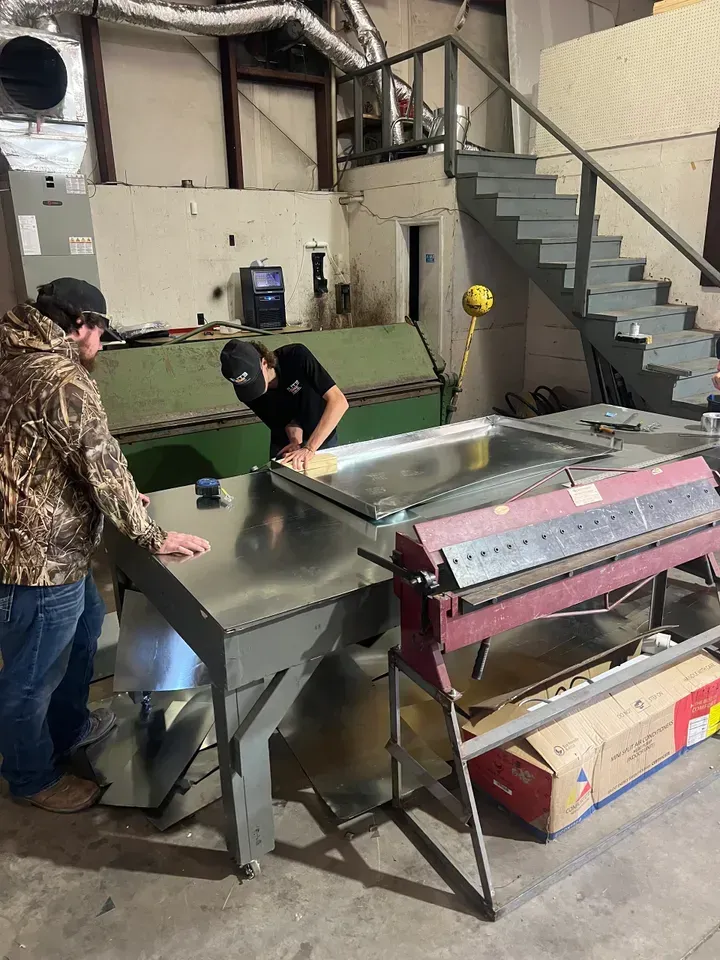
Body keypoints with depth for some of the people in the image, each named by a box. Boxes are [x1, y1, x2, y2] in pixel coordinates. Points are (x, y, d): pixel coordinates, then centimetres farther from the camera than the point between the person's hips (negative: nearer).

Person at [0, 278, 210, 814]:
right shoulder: (62, 379, -23)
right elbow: (102, 463, -24)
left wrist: (118, 497, 21)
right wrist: (152, 537, -15)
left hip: (48, 543, 11)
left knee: (85, 626, 28)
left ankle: (68, 728, 48)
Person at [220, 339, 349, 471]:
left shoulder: (296, 357, -32)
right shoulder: (246, 391, -21)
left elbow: (339, 401, -37)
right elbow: (287, 420, -14)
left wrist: (309, 448, -42)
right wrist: (296, 441, -36)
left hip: (323, 439, -2)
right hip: (284, 445, 2)